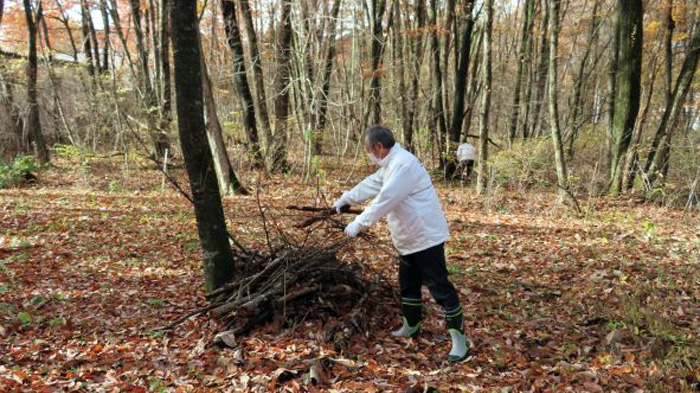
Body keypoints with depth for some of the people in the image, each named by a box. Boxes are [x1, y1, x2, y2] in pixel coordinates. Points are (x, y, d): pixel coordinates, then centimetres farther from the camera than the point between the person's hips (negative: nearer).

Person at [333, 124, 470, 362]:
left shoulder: (404, 164, -23)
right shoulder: (390, 165, 11)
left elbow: (384, 201, -27)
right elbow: (370, 184, 25)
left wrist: (358, 224, -23)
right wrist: (346, 199, 29)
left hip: (426, 237, -10)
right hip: (409, 239, 11)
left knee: (439, 287, -6)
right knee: (408, 285, 21)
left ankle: (459, 340, 2)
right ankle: (411, 327, 38)